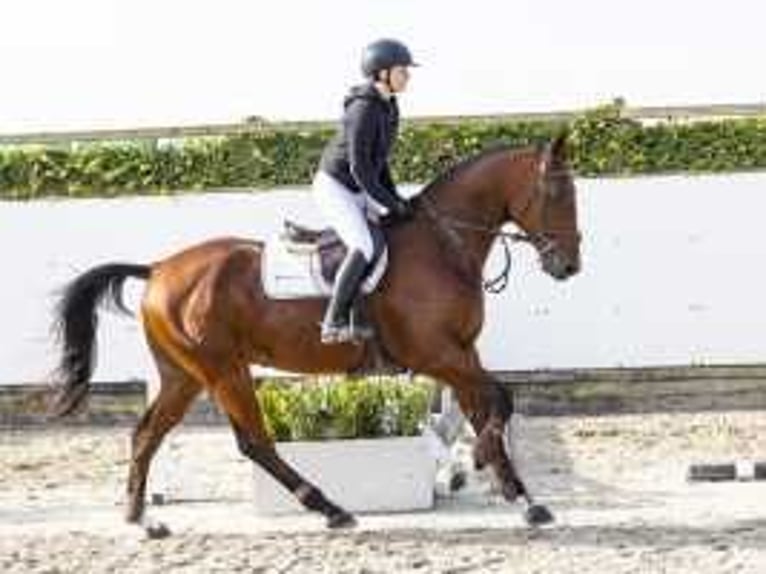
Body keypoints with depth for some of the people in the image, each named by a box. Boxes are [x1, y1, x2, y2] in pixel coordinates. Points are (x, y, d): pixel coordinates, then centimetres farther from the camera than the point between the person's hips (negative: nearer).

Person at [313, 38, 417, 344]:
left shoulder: (388, 107, 6)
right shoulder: (364, 110, -23)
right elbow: (359, 168, -24)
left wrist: (394, 199, 7)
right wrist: (389, 204, -19)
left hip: (358, 191, 10)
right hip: (333, 187, -10)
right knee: (364, 249, -25)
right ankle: (333, 323, -22)